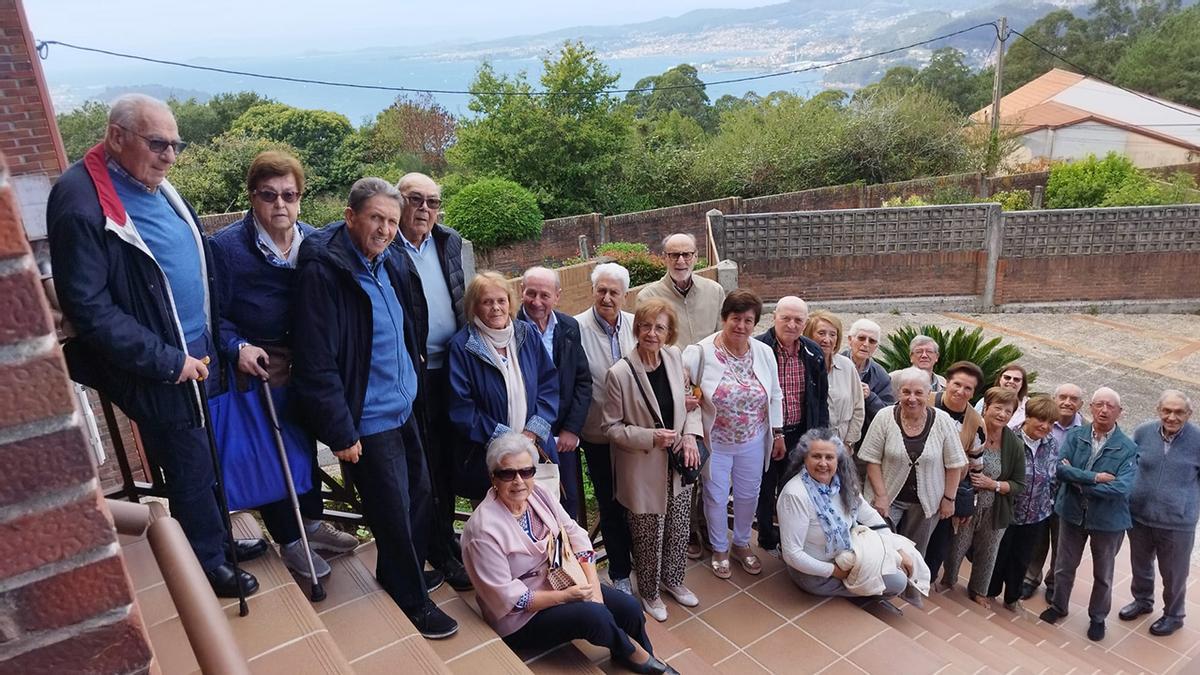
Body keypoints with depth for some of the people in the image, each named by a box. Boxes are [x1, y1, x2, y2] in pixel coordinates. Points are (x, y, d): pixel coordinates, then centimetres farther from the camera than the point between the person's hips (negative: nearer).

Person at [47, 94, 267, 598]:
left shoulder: (156, 186, 5)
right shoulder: (80, 202, -19)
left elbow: (199, 260, 16)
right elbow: (88, 309, -21)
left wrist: (209, 341, 11)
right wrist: (169, 361, -18)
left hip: (197, 354, 7)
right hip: (155, 370, -7)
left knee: (206, 457, 20)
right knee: (190, 467, 7)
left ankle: (218, 537, 39)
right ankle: (209, 564, 27)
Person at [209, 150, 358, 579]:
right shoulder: (226, 246, -13)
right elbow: (215, 314, -11)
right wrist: (238, 347, -25)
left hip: (307, 364, 5)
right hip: (258, 367, -5)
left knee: (306, 443, 19)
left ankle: (311, 523, 38)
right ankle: (289, 541, 23)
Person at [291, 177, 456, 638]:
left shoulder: (392, 261, 3)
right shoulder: (323, 270, -20)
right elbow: (315, 363, -20)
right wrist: (340, 432, -18)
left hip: (405, 408, 8)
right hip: (368, 421, -8)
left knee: (422, 498, 18)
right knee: (395, 514, 5)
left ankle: (396, 576, 42)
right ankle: (412, 602, 27)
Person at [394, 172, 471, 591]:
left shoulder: (450, 242, 9)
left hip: (451, 368, 6)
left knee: (447, 460, 18)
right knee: (426, 466, 6)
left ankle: (446, 537, 35)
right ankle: (441, 553, 21)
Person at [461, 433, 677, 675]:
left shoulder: (538, 494, -7)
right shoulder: (483, 529, -27)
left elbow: (575, 534, -3)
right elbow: (507, 598, -23)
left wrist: (594, 589, -13)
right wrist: (566, 596, -21)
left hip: (558, 582, 7)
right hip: (520, 619, -6)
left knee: (629, 607, -5)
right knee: (595, 616, -24)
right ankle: (633, 652, 5)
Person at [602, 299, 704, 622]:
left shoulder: (674, 357, -4)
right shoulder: (620, 373, -20)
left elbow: (689, 402, 8)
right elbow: (611, 427, -12)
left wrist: (690, 435, -7)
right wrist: (651, 438, -23)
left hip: (678, 465, 5)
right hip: (644, 469, -5)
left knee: (678, 530, 20)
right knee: (649, 536, 11)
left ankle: (672, 579, 47)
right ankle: (649, 592, 37)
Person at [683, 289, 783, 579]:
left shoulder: (764, 353, -6)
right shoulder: (700, 353, -19)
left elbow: (775, 396, 5)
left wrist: (778, 434, 8)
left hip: (753, 443, 3)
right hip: (715, 443, -3)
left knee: (748, 495, 19)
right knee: (716, 497, 14)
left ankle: (742, 544, 44)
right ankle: (720, 549, 38)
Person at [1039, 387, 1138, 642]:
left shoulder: (1128, 448, -15)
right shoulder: (1075, 436, -7)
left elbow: (1121, 488, -24)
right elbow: (1060, 468, -17)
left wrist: (1079, 482, -20)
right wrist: (1095, 477, -25)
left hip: (1108, 519, -2)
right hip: (1072, 512, 2)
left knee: (1103, 574, 18)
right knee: (1065, 565, 19)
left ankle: (1097, 618, 39)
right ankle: (1059, 605, 41)